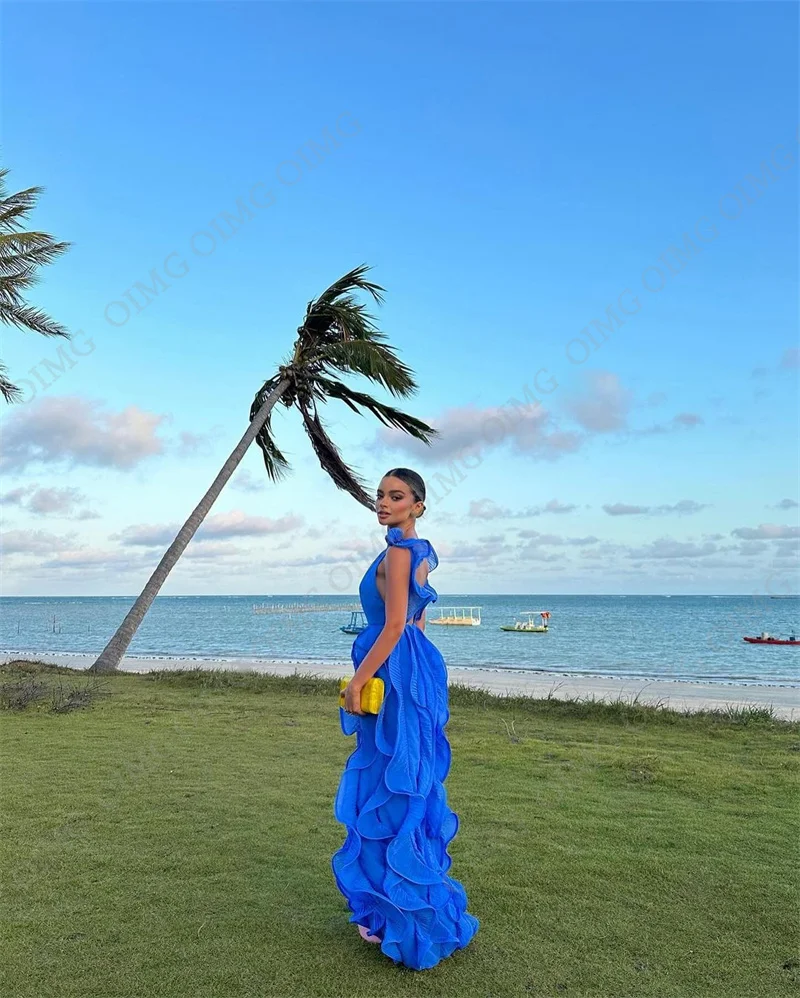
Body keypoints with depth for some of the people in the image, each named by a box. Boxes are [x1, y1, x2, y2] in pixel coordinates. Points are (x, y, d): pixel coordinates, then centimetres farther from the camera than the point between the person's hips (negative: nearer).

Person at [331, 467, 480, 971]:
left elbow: (394, 626, -22)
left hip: (395, 673, -10)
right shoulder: (421, 552, 14)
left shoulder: (397, 553, -15)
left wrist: (357, 681, -19)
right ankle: (402, 907, 31)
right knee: (408, 785, 17)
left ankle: (412, 919, 12)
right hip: (413, 671, 10)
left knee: (394, 786, -1)